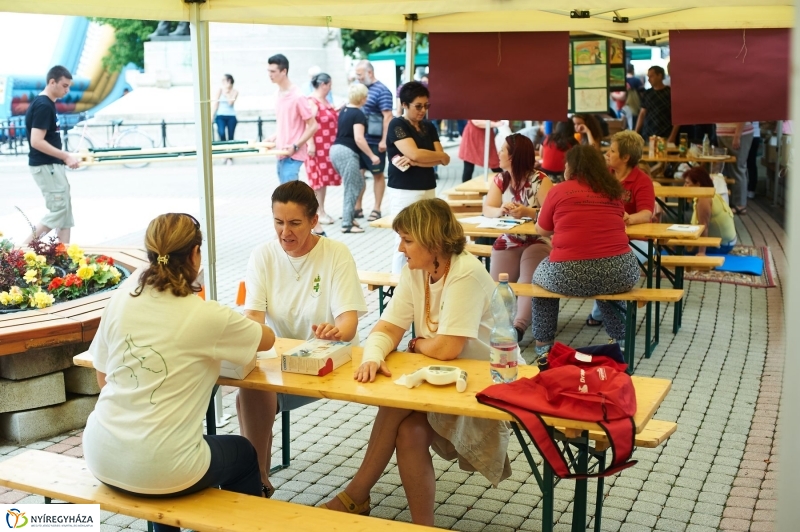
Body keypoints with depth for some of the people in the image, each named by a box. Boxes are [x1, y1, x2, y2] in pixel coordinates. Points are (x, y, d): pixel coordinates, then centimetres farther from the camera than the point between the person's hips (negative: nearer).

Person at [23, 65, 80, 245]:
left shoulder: (46, 104, 13)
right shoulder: (43, 106, -17)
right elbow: (36, 142, -24)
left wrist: (64, 157, 11)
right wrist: (66, 156, -21)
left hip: (52, 165, 10)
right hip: (45, 166, -10)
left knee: (65, 209, 10)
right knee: (58, 210, -8)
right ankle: (23, 248, -1)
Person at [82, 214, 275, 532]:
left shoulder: (121, 298, -2)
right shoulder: (207, 316, -13)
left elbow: (102, 378, 9)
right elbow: (268, 339, 6)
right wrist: (231, 330, 26)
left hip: (101, 458, 5)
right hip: (158, 470, -5)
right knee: (243, 454, 24)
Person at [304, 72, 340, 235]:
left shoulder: (325, 101, 14)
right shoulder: (312, 102, -14)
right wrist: (311, 144, -25)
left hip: (327, 148, 9)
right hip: (317, 148, -9)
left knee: (324, 179, 13)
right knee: (317, 180, -4)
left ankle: (321, 211, 21)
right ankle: (315, 213, 1)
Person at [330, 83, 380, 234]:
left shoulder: (344, 111, 16)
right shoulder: (358, 114, -11)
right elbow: (358, 139, -20)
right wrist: (372, 156, -15)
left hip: (336, 149, 9)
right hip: (347, 152, -9)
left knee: (358, 184, 18)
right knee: (351, 188, -4)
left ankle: (348, 216, 20)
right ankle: (347, 224, -4)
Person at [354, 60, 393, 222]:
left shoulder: (382, 91, -11)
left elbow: (387, 116, -16)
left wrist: (384, 140, -21)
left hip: (374, 141, -7)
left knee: (377, 174, 5)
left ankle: (376, 209, 11)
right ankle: (357, 207, 19)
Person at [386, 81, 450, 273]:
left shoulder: (429, 127, 13)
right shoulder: (397, 125, -6)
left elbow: (443, 160, 1)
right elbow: (414, 153, -20)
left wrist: (413, 162, -14)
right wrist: (441, 156, -4)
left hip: (429, 190, 6)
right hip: (405, 192, -6)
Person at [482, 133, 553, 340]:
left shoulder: (540, 180, -8)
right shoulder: (500, 179, 9)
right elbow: (487, 209, 1)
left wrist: (528, 212, -32)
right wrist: (500, 210, -22)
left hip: (537, 242, -5)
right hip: (507, 242, 5)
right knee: (496, 285, -13)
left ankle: (519, 326, -27)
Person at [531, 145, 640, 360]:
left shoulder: (559, 190, 3)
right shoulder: (614, 191, 11)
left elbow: (542, 230, 13)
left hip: (567, 275, -3)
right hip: (619, 274, 3)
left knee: (541, 274, 30)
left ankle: (543, 345, 29)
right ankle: (619, 340, 38)